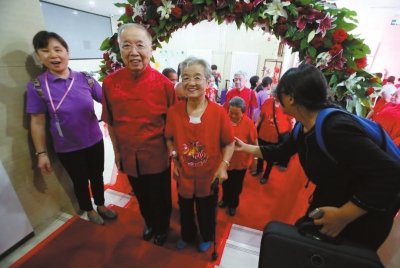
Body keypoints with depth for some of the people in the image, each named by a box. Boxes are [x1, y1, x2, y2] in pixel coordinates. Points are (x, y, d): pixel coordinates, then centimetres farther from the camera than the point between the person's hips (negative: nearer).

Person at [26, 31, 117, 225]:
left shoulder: (85, 79, -6)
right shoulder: (36, 86, -9)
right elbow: (37, 123, -5)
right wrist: (41, 153, -4)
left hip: (94, 141, 2)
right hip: (67, 149, -1)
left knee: (97, 176, 19)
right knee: (80, 181, 19)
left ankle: (101, 205, 46)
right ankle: (89, 210, 46)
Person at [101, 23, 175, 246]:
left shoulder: (164, 83, -15)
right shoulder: (110, 82, -8)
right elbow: (111, 122, 3)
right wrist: (117, 152, 7)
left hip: (157, 156, -2)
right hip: (129, 157, 3)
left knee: (161, 198, 20)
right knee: (142, 197, 27)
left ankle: (163, 227, 52)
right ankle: (150, 224, 57)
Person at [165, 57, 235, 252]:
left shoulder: (219, 112, -19)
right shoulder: (173, 112, -14)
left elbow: (229, 143, -9)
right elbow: (169, 139, 2)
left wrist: (223, 166, -18)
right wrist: (174, 159, -7)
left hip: (209, 175, -1)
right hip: (184, 174, 2)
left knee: (207, 212, 24)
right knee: (185, 210, 27)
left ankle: (207, 237, 58)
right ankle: (187, 236, 59)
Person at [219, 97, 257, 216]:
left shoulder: (248, 123, -18)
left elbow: (254, 143, -8)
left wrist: (253, 160, -2)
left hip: (241, 161, -1)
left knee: (236, 185, 19)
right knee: (225, 183, 24)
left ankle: (233, 204, 44)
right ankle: (225, 199, 52)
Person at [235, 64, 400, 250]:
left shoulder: (336, 128, -33)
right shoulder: (304, 128, -5)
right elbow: (280, 152, 7)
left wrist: (343, 216, -30)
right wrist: (245, 147, 13)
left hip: (359, 222, -7)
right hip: (327, 207, 8)